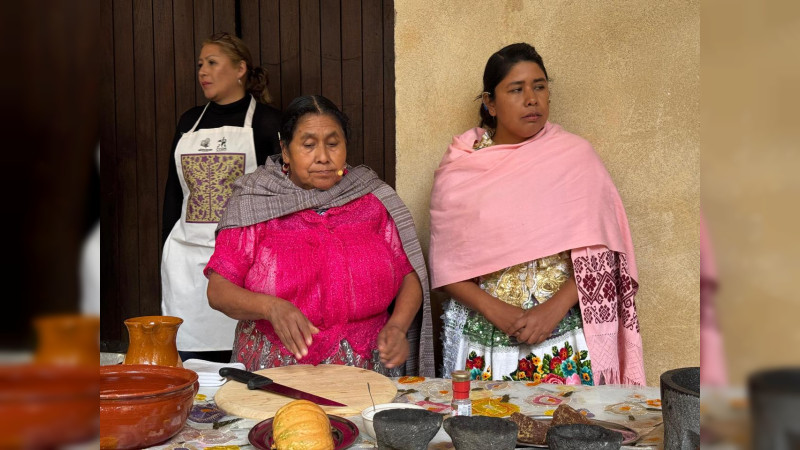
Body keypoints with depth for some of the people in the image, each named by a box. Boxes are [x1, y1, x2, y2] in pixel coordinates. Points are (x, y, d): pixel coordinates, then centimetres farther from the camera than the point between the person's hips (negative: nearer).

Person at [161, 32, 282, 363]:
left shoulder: (266, 121, 0)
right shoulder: (189, 121, 15)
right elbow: (173, 190, 18)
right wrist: (167, 250, 14)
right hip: (187, 257, 5)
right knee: (187, 371, 7)